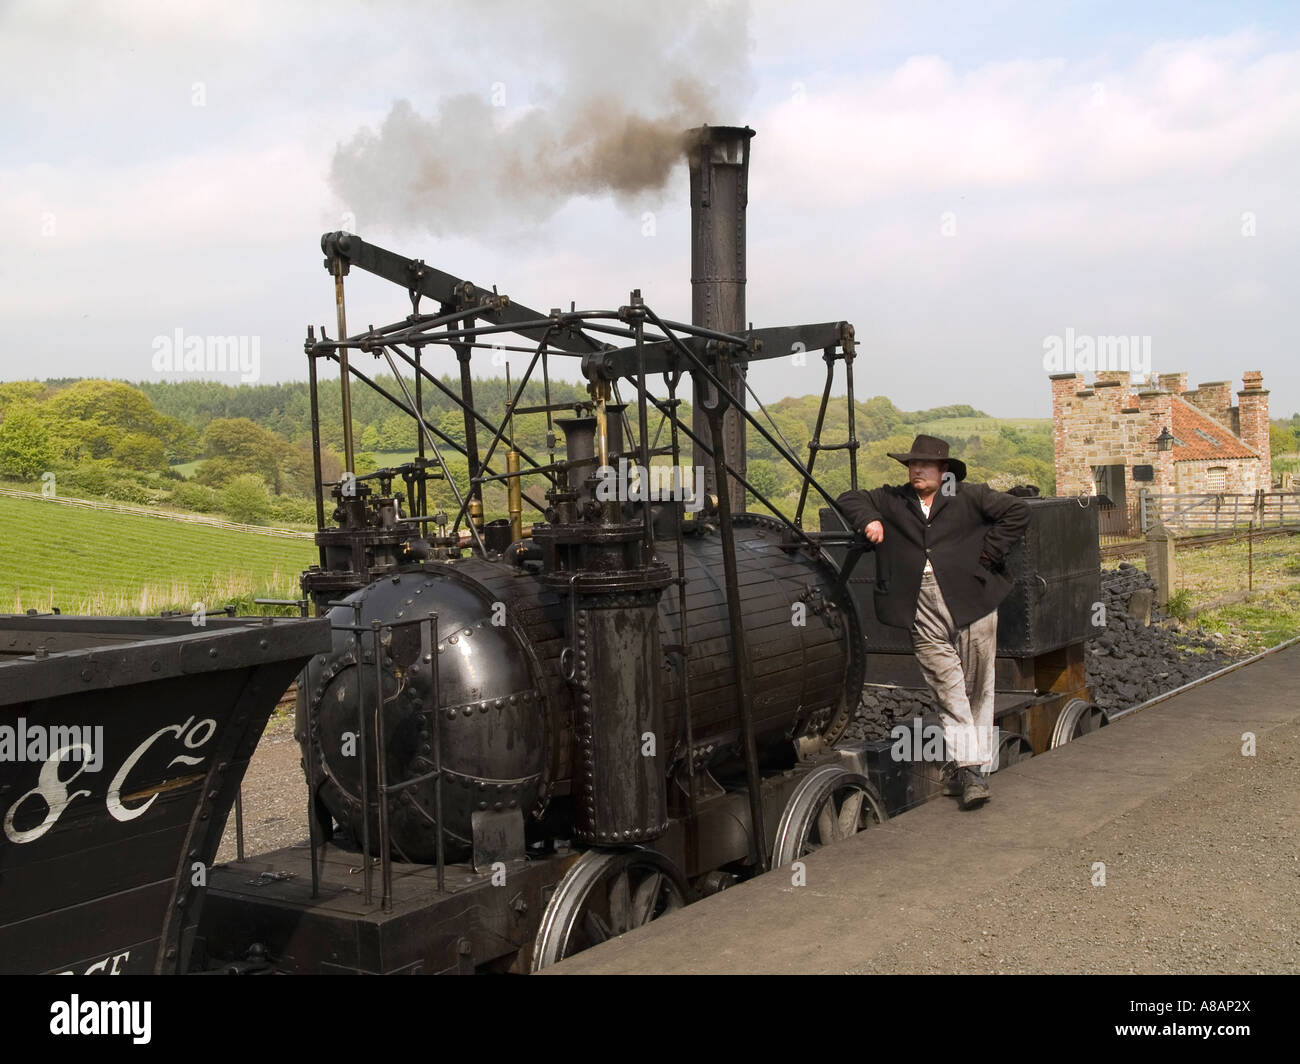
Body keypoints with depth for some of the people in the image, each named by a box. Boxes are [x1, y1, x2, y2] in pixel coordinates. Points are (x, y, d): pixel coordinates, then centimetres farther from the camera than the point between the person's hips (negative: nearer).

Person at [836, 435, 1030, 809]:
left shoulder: (969, 497, 8)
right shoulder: (892, 501, 16)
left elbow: (1017, 512, 7)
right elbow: (850, 499, 22)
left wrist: (988, 553, 0)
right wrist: (869, 520, 1)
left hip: (971, 605, -1)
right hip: (925, 620, 1)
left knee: (977, 691, 1)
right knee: (949, 692, -6)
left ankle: (971, 766, 7)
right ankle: (968, 768, -6)